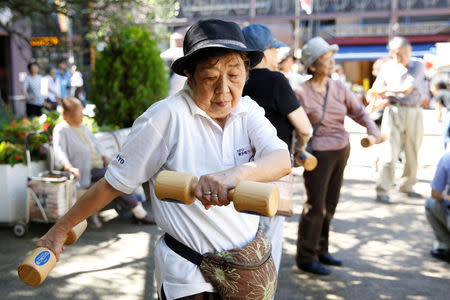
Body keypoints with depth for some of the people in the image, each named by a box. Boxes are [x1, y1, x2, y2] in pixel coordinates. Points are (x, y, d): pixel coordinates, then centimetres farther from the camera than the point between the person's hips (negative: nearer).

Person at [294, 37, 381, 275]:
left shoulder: (339, 88, 4)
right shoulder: (301, 92, -11)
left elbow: (358, 111, 7)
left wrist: (372, 129, -10)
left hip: (341, 150, 6)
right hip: (318, 154, -6)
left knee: (330, 204, 14)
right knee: (315, 206, -3)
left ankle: (320, 250, 28)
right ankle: (305, 258, 10)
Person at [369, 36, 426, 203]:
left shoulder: (418, 65, -1)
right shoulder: (386, 67, 5)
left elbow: (408, 88, -13)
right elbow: (376, 91, 12)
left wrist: (386, 90, -8)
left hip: (414, 113, 1)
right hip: (393, 112, -1)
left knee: (412, 153, 8)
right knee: (390, 153, -8)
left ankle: (406, 186, 24)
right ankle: (382, 189, -2)